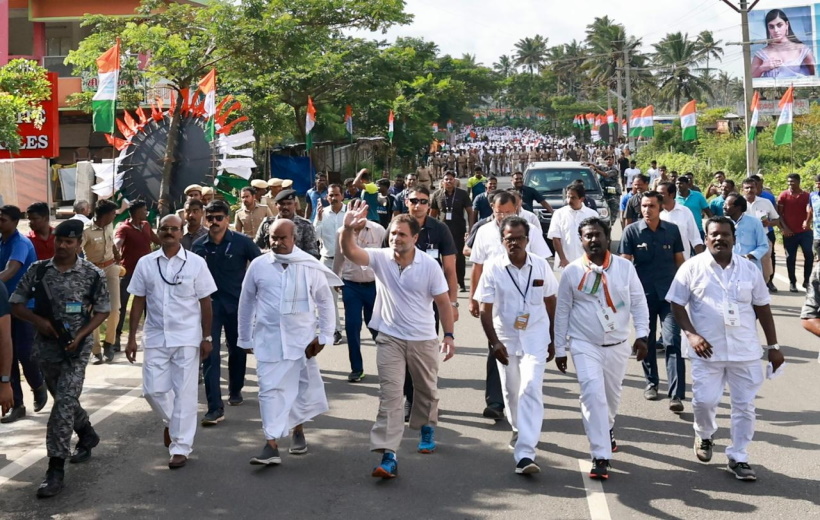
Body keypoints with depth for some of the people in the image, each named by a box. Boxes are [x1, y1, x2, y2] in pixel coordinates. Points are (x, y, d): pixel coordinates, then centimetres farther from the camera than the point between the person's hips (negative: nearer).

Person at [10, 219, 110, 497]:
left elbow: (103, 311, -1)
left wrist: (81, 335, -15)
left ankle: (56, 468, -8)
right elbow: (15, 304, 2)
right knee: (65, 399, 20)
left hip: (76, 349, -4)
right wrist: (38, 320, -16)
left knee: (64, 403, -11)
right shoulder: (37, 270, -1)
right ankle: (87, 435, 47)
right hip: (46, 347, 4)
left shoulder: (92, 274, -8)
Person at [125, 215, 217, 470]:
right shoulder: (145, 263, 2)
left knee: (184, 393, 1)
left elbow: (205, 302, 0)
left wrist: (206, 337, -2)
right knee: (153, 390, 5)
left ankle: (181, 447, 10)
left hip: (187, 338, -2)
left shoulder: (196, 263, -3)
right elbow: (138, 302, 5)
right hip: (155, 337, 2)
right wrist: (132, 338, 3)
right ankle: (171, 422, 35)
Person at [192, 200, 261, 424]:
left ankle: (235, 390, 41)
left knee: (237, 350, 16)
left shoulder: (241, 242, -8)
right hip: (210, 304, 0)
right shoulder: (199, 246, -2)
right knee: (210, 354, -10)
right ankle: (215, 408, -11)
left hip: (237, 303, 0)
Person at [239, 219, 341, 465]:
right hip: (269, 338, 0)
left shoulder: (310, 266, -4)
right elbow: (247, 302, 9)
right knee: (270, 389, -6)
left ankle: (298, 430, 35)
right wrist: (245, 338, 12)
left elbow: (326, 301, 4)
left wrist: (324, 336, 0)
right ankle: (271, 445, -7)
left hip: (302, 337, 0)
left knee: (303, 387, 12)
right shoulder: (258, 265, -1)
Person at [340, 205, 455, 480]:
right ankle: (388, 456, -13)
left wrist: (449, 335, -8)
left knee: (427, 390, 19)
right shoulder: (380, 258, -9)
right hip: (390, 338, 0)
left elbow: (443, 302, -5)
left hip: (424, 339, 0)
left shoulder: (429, 265, -11)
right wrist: (348, 229, -43)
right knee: (389, 395, -9)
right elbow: (350, 252, -25)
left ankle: (427, 429, 48)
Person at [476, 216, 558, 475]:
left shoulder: (540, 266, -5)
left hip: (535, 338, -1)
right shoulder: (493, 267, -10)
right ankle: (519, 430, 46)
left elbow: (551, 303, 6)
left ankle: (525, 454, -20)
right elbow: (485, 310, -8)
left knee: (531, 390, -15)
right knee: (511, 391, 16)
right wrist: (494, 342, -17)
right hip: (505, 338, 1)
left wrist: (553, 339, 8)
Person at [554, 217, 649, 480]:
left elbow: (638, 302, 3)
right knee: (593, 394, -16)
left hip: (617, 346, 2)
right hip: (585, 345, -2)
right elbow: (562, 312, 2)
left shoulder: (625, 268, -2)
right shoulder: (572, 272, -4)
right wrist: (560, 348, 3)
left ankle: (607, 428, 50)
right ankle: (600, 457, -13)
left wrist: (641, 335, -6)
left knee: (612, 394, 17)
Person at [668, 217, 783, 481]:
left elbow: (762, 307, 11)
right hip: (708, 350, -2)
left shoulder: (749, 269, 5)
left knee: (745, 405, 4)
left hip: (746, 350, 2)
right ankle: (705, 435, 30)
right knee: (704, 400, -3)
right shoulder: (692, 268, -2)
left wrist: (773, 346, 10)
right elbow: (677, 304, -1)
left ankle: (738, 457, 17)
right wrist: (691, 334, -15)